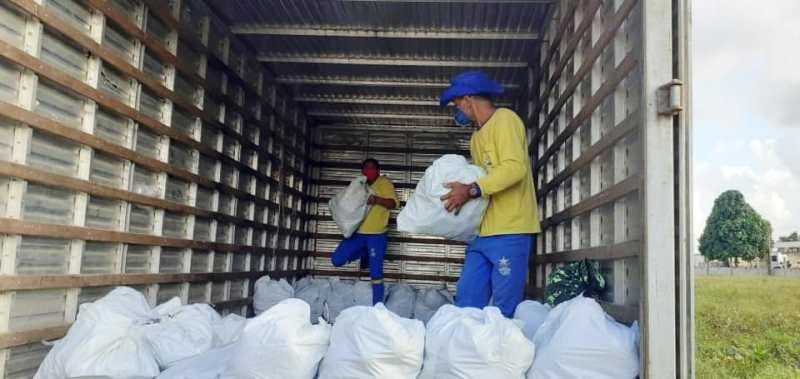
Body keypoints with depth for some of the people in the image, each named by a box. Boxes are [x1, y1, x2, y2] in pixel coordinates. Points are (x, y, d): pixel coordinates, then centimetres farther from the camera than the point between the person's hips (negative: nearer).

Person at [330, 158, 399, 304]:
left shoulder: (384, 183, -2)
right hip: (357, 233, 6)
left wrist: (377, 200, -33)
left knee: (375, 273, -6)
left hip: (376, 235, -6)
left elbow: (394, 203, -15)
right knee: (336, 260, 0)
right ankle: (364, 254, 23)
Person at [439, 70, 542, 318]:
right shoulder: (477, 137, 24)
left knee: (505, 311, -4)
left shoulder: (504, 119, -4)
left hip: (510, 231, -8)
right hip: (483, 232, 8)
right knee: (466, 303, 3)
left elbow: (515, 168, -17)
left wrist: (471, 190, -18)